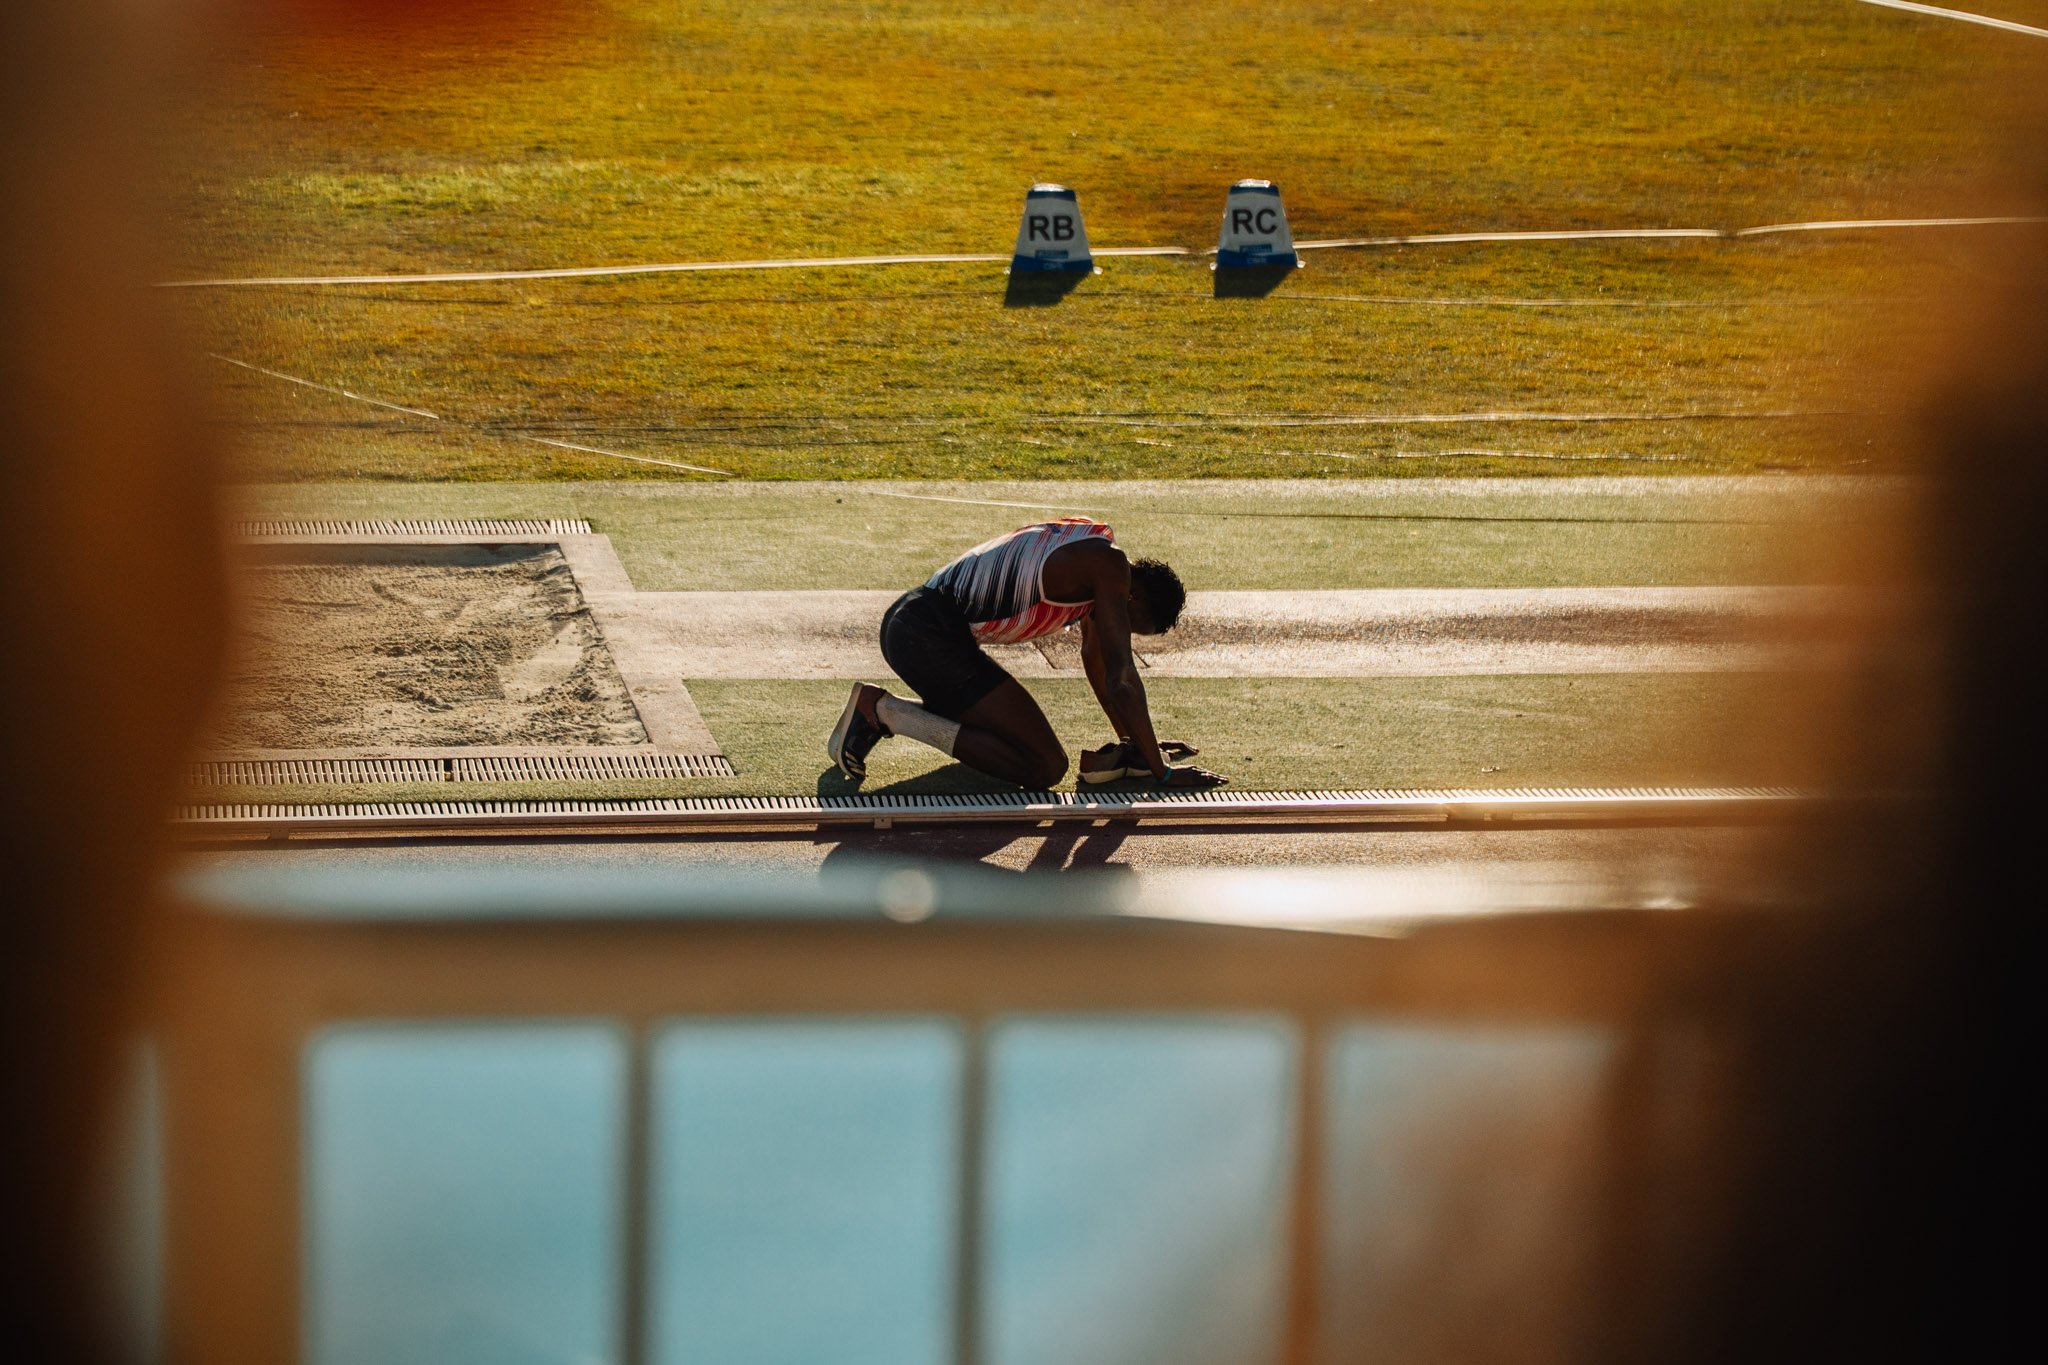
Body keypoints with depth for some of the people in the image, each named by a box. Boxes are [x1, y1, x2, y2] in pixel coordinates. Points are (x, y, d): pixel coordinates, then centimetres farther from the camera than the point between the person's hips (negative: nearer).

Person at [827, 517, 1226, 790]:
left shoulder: (1090, 552, 18)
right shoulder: (1109, 566, -11)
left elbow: (1095, 656, 30)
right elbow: (1121, 679, -13)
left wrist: (1132, 739, 34)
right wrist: (1161, 773, -8)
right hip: (932, 637, -11)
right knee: (1044, 768, -13)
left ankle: (877, 711, 14)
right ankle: (884, 710, -11)